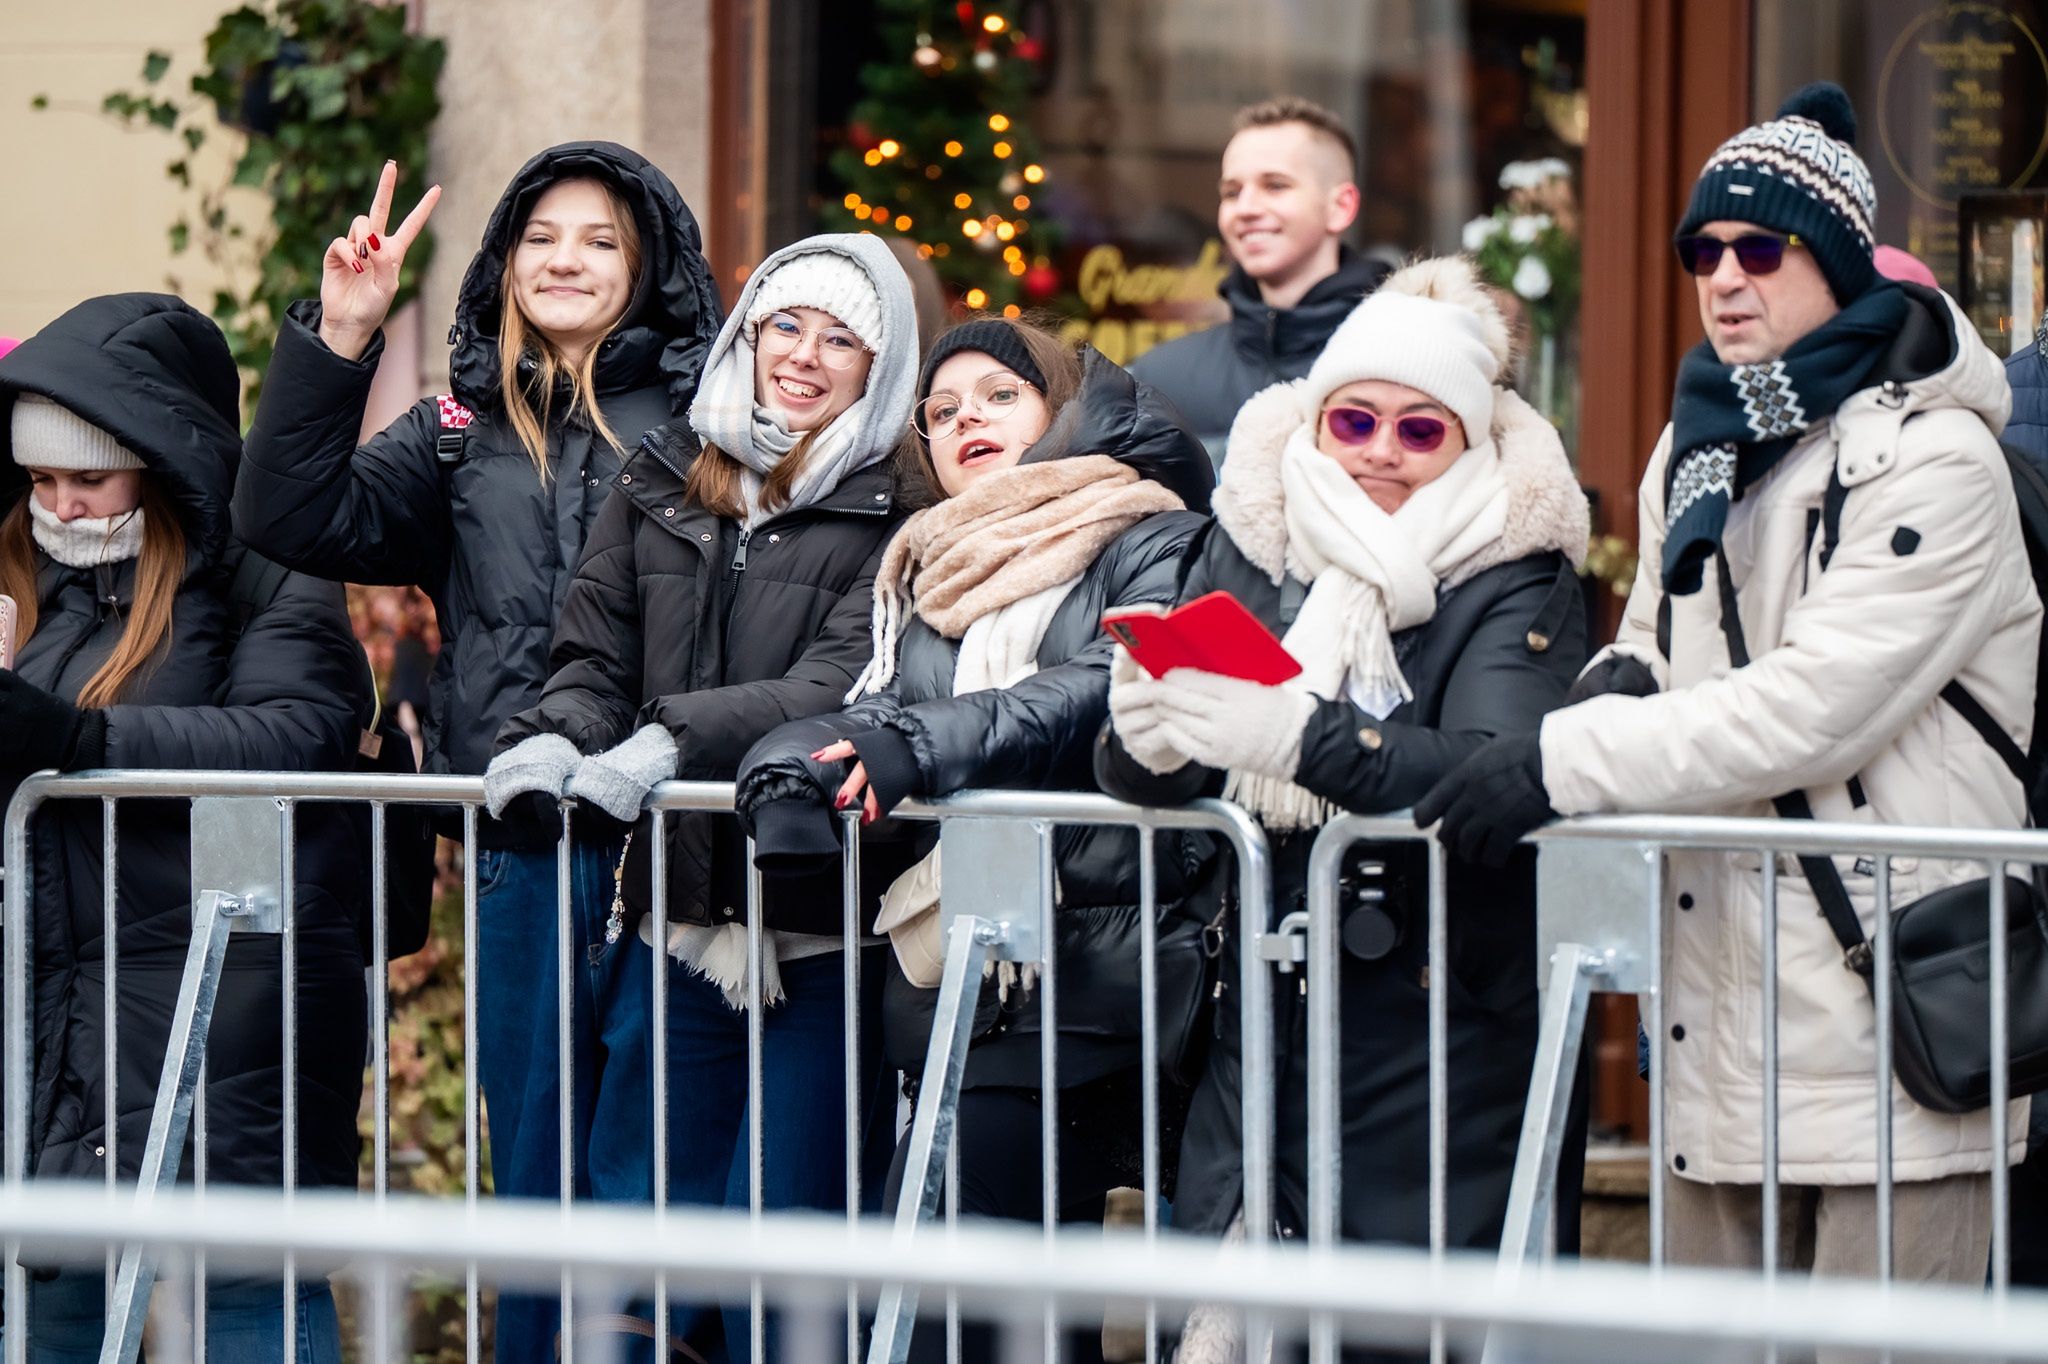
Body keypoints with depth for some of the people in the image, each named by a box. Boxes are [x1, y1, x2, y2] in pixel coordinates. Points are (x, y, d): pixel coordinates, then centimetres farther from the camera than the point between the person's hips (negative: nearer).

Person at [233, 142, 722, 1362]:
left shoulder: (704, 413, 4)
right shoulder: (467, 430, 16)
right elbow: (299, 518, 6)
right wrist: (339, 338, -3)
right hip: (522, 843, 4)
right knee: (537, 1162, 9)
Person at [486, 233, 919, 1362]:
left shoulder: (895, 514, -2)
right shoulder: (658, 485, 14)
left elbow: (839, 685, -13)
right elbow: (596, 661, 10)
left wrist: (676, 737, -25)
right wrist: (553, 741, -11)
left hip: (819, 928, -5)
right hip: (674, 917, 5)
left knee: (785, 1226, -4)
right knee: (637, 1211, 8)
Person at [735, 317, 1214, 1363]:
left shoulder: (1153, 548, 3)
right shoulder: (923, 578, 22)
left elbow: (1114, 688, -15)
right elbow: (868, 715, 9)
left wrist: (919, 742, -23)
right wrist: (793, 768, -14)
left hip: (1078, 975, -6)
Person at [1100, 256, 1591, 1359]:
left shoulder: (1516, 581, -2)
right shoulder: (1249, 544, 9)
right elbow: (1136, 774, 3)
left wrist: (1303, 738, -32)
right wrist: (1146, 735, -20)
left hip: (1445, 1037, -3)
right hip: (1265, 1022, 4)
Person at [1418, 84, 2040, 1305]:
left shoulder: (1931, 458, -9)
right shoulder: (1699, 448, 16)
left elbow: (1807, 711, -18)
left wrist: (1564, 764, -17)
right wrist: (1619, 686, 3)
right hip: (1722, 1008, 8)